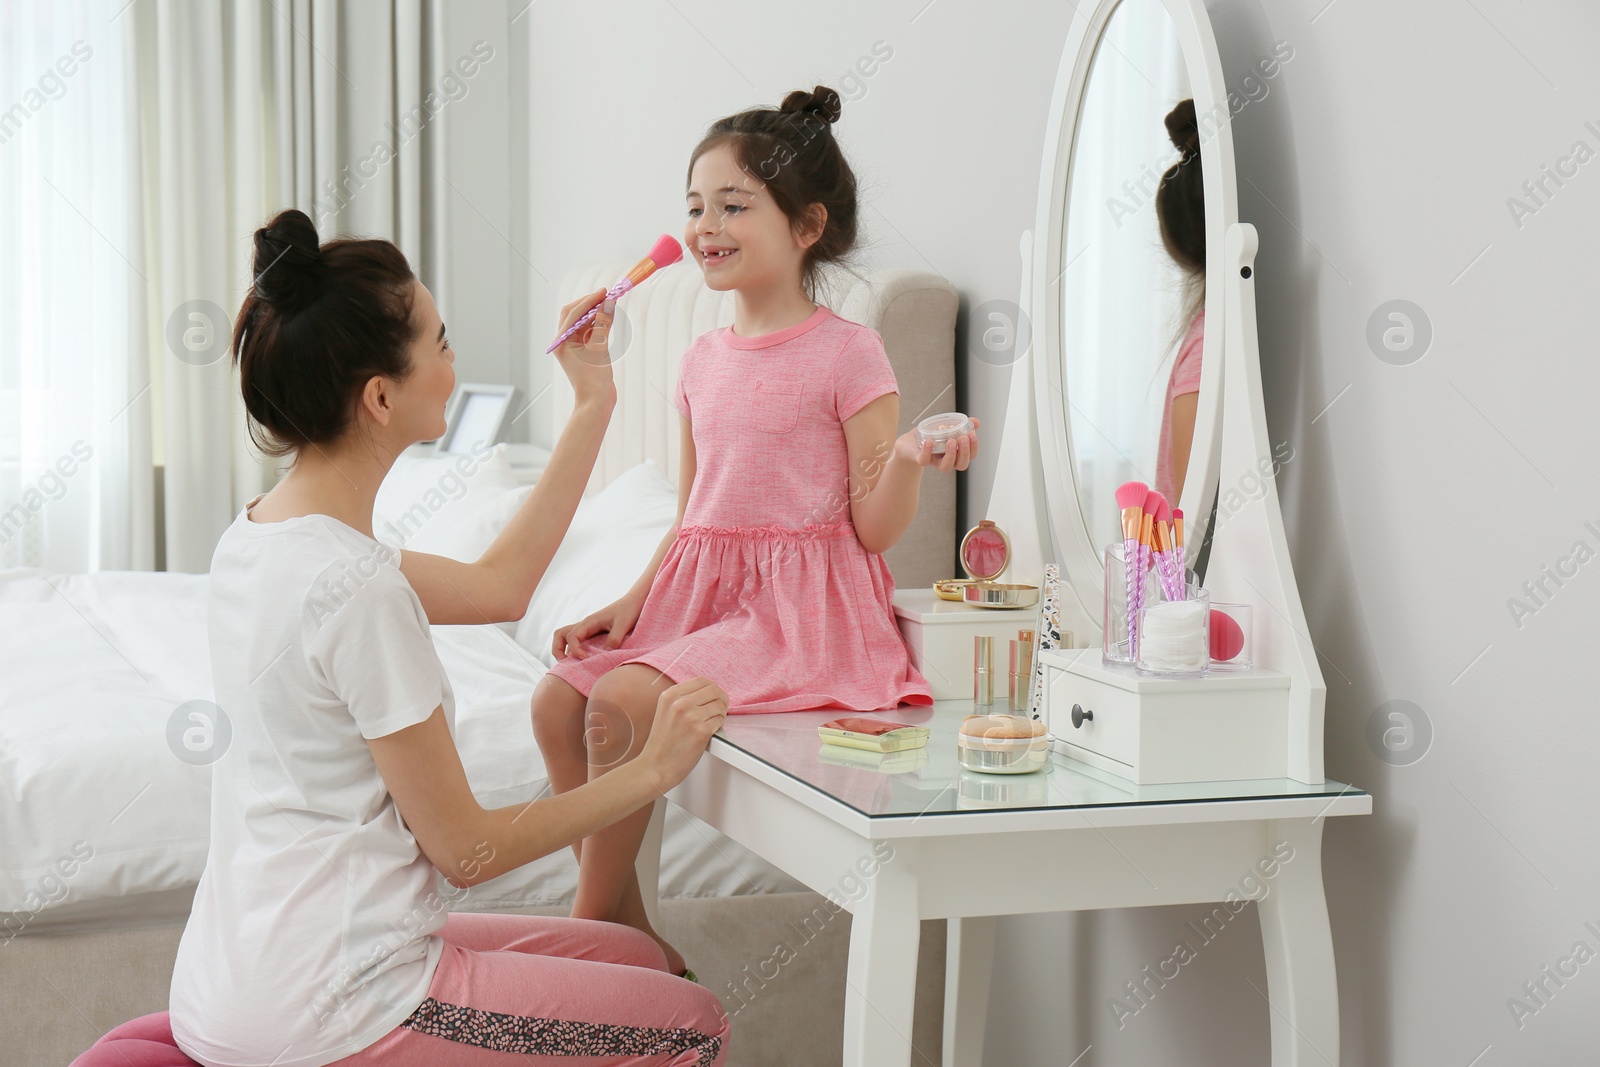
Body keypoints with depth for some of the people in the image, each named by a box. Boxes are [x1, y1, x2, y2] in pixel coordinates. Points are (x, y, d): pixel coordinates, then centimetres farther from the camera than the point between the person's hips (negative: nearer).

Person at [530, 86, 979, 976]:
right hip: (699, 593, 7)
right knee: (558, 697, -10)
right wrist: (631, 602, 6)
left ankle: (593, 927, -7)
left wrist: (909, 460, -27)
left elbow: (875, 530, -8)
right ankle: (633, 936, 0)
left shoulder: (848, 352, -7)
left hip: (798, 606, -7)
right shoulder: (703, 360, 14)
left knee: (621, 700, -24)